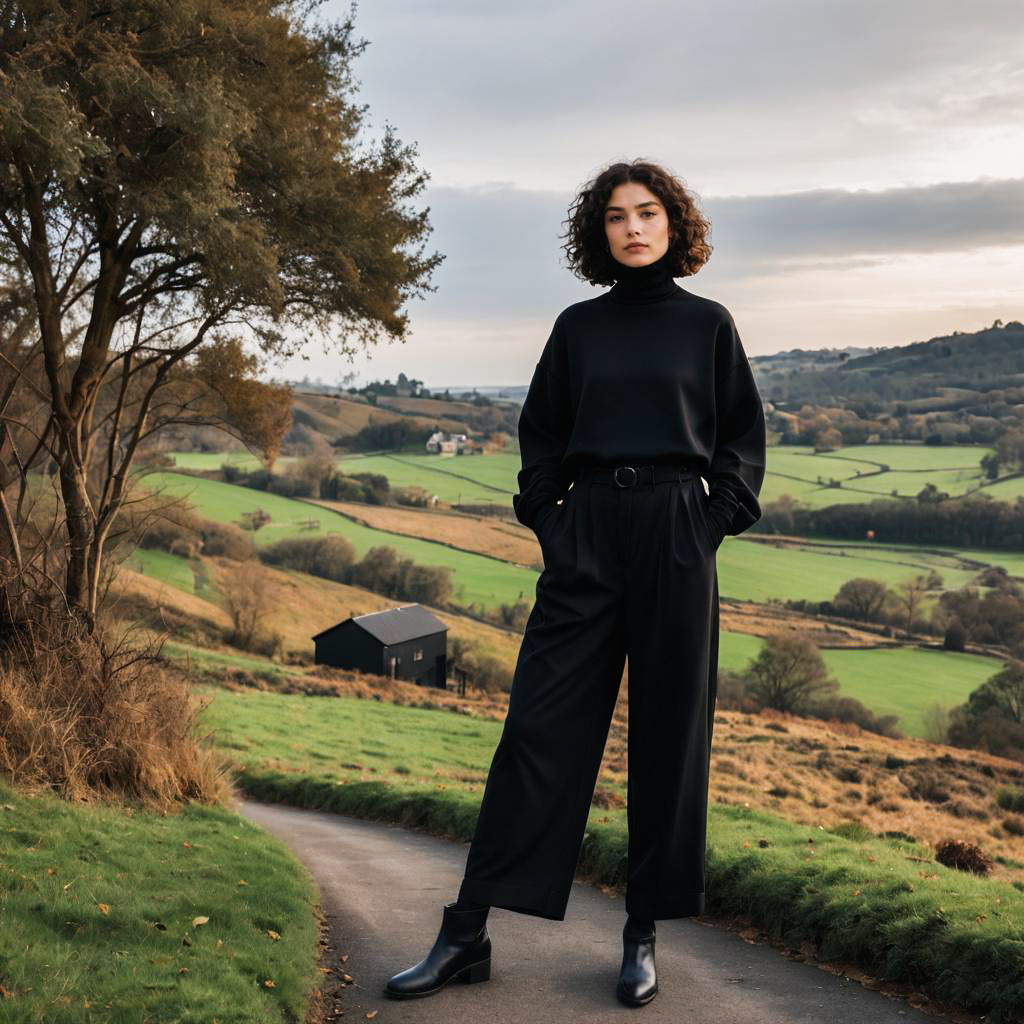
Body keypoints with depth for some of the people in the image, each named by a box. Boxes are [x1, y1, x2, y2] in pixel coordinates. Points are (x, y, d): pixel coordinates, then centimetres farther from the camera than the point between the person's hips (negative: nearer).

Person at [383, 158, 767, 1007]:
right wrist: (545, 521, 2)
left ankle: (644, 935, 15)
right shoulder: (577, 327, 11)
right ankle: (466, 935, 2)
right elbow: (541, 435, 14)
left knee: (668, 736, 3)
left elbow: (743, 436, 8)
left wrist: (718, 520, -3)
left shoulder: (707, 323, 7)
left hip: (676, 542, -1)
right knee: (540, 727, -2)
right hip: (585, 539, 1)